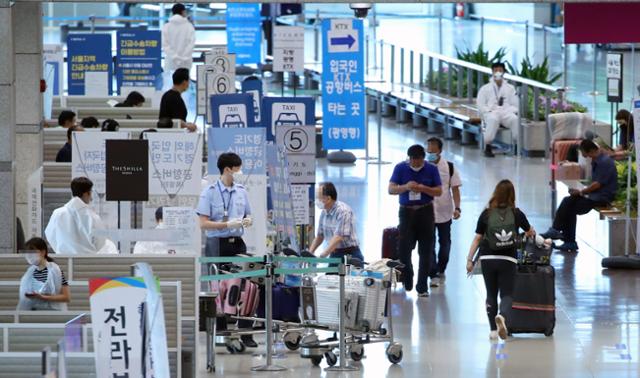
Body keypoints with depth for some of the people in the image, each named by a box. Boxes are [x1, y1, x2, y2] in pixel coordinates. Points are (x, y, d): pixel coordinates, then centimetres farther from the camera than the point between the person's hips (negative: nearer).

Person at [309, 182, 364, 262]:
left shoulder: (343, 211, -18)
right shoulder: (324, 213, 6)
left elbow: (338, 238, -26)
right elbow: (320, 236, 17)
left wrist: (321, 256, -32)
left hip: (350, 255, -7)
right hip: (334, 255, 7)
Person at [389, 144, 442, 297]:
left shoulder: (431, 169, 1)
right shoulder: (400, 168, -1)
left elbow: (439, 191, 0)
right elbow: (391, 189, -6)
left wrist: (424, 189, -18)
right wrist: (406, 187, -24)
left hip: (425, 212, 0)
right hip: (406, 211, 0)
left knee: (425, 251, 1)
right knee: (404, 248, -5)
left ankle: (422, 287, 9)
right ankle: (407, 281, 21)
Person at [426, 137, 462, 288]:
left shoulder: (449, 168, -4)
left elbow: (455, 189, -1)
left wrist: (457, 208, -12)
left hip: (445, 212, 1)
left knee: (445, 243, 13)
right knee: (429, 244, -5)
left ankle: (441, 270, 32)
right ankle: (434, 275, -1)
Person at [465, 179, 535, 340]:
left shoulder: (486, 214, -1)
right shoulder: (516, 214, 0)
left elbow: (477, 238, -3)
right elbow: (530, 232, 19)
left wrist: (469, 259, 3)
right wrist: (532, 234, 43)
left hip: (488, 259, 1)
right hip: (508, 260, -1)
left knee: (491, 294, 14)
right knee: (507, 294, 3)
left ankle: (493, 330, 15)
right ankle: (502, 316, -28)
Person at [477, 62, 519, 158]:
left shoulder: (510, 88, 22)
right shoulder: (485, 88, 16)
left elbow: (515, 105, 16)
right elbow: (481, 106, 7)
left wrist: (511, 111, -7)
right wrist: (490, 111, -12)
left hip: (506, 113, 2)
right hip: (491, 113, -2)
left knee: (515, 119, -35)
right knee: (493, 119, -40)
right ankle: (488, 147, -37)